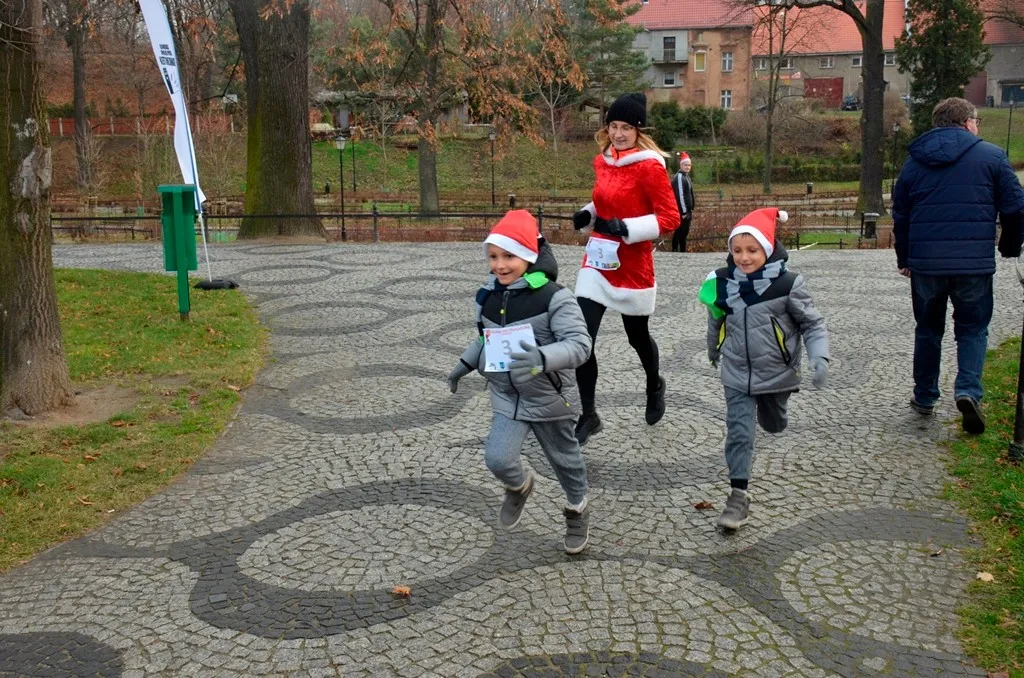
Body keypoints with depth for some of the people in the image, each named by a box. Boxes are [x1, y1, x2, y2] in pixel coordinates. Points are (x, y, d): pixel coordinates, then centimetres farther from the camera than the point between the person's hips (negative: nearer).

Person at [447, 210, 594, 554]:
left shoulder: (553, 297, -22)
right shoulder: (488, 296, -3)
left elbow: (579, 343, -29)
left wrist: (542, 357, -44)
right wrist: (465, 364, 14)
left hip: (550, 398, -4)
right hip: (507, 396, 4)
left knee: (564, 458, 16)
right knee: (497, 458, -11)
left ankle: (577, 510, 45)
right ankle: (519, 487, 25)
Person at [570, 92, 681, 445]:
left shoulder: (649, 166, -14)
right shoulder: (602, 162, 6)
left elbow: (670, 218, -14)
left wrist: (626, 228, -24)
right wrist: (588, 214, 1)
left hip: (632, 265, -5)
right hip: (597, 261, 5)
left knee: (637, 336, 15)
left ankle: (654, 386, 47)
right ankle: (588, 416, 7)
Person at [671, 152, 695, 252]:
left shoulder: (686, 176, 16)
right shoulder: (679, 177, -16)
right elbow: (680, 195, -21)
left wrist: (690, 210, 18)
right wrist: (684, 211, -21)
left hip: (686, 211, 10)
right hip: (681, 212, -10)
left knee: (683, 233, 14)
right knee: (681, 233, -6)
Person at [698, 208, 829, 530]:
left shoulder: (787, 283, -18)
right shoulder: (721, 283, -9)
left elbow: (813, 324, -10)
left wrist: (819, 358, -24)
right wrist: (714, 352, 25)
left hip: (776, 373, 0)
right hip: (737, 375, 0)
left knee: (774, 425, 24)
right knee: (739, 432, -6)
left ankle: (767, 406, 61)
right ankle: (739, 494, 1)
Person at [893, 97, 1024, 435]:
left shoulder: (914, 161, 9)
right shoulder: (991, 155, -1)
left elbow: (900, 215, 14)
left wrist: (904, 259, 24)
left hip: (925, 263, 3)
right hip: (975, 263, -3)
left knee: (928, 328, 17)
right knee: (973, 328, 10)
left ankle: (924, 397, 22)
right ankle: (968, 389, -10)